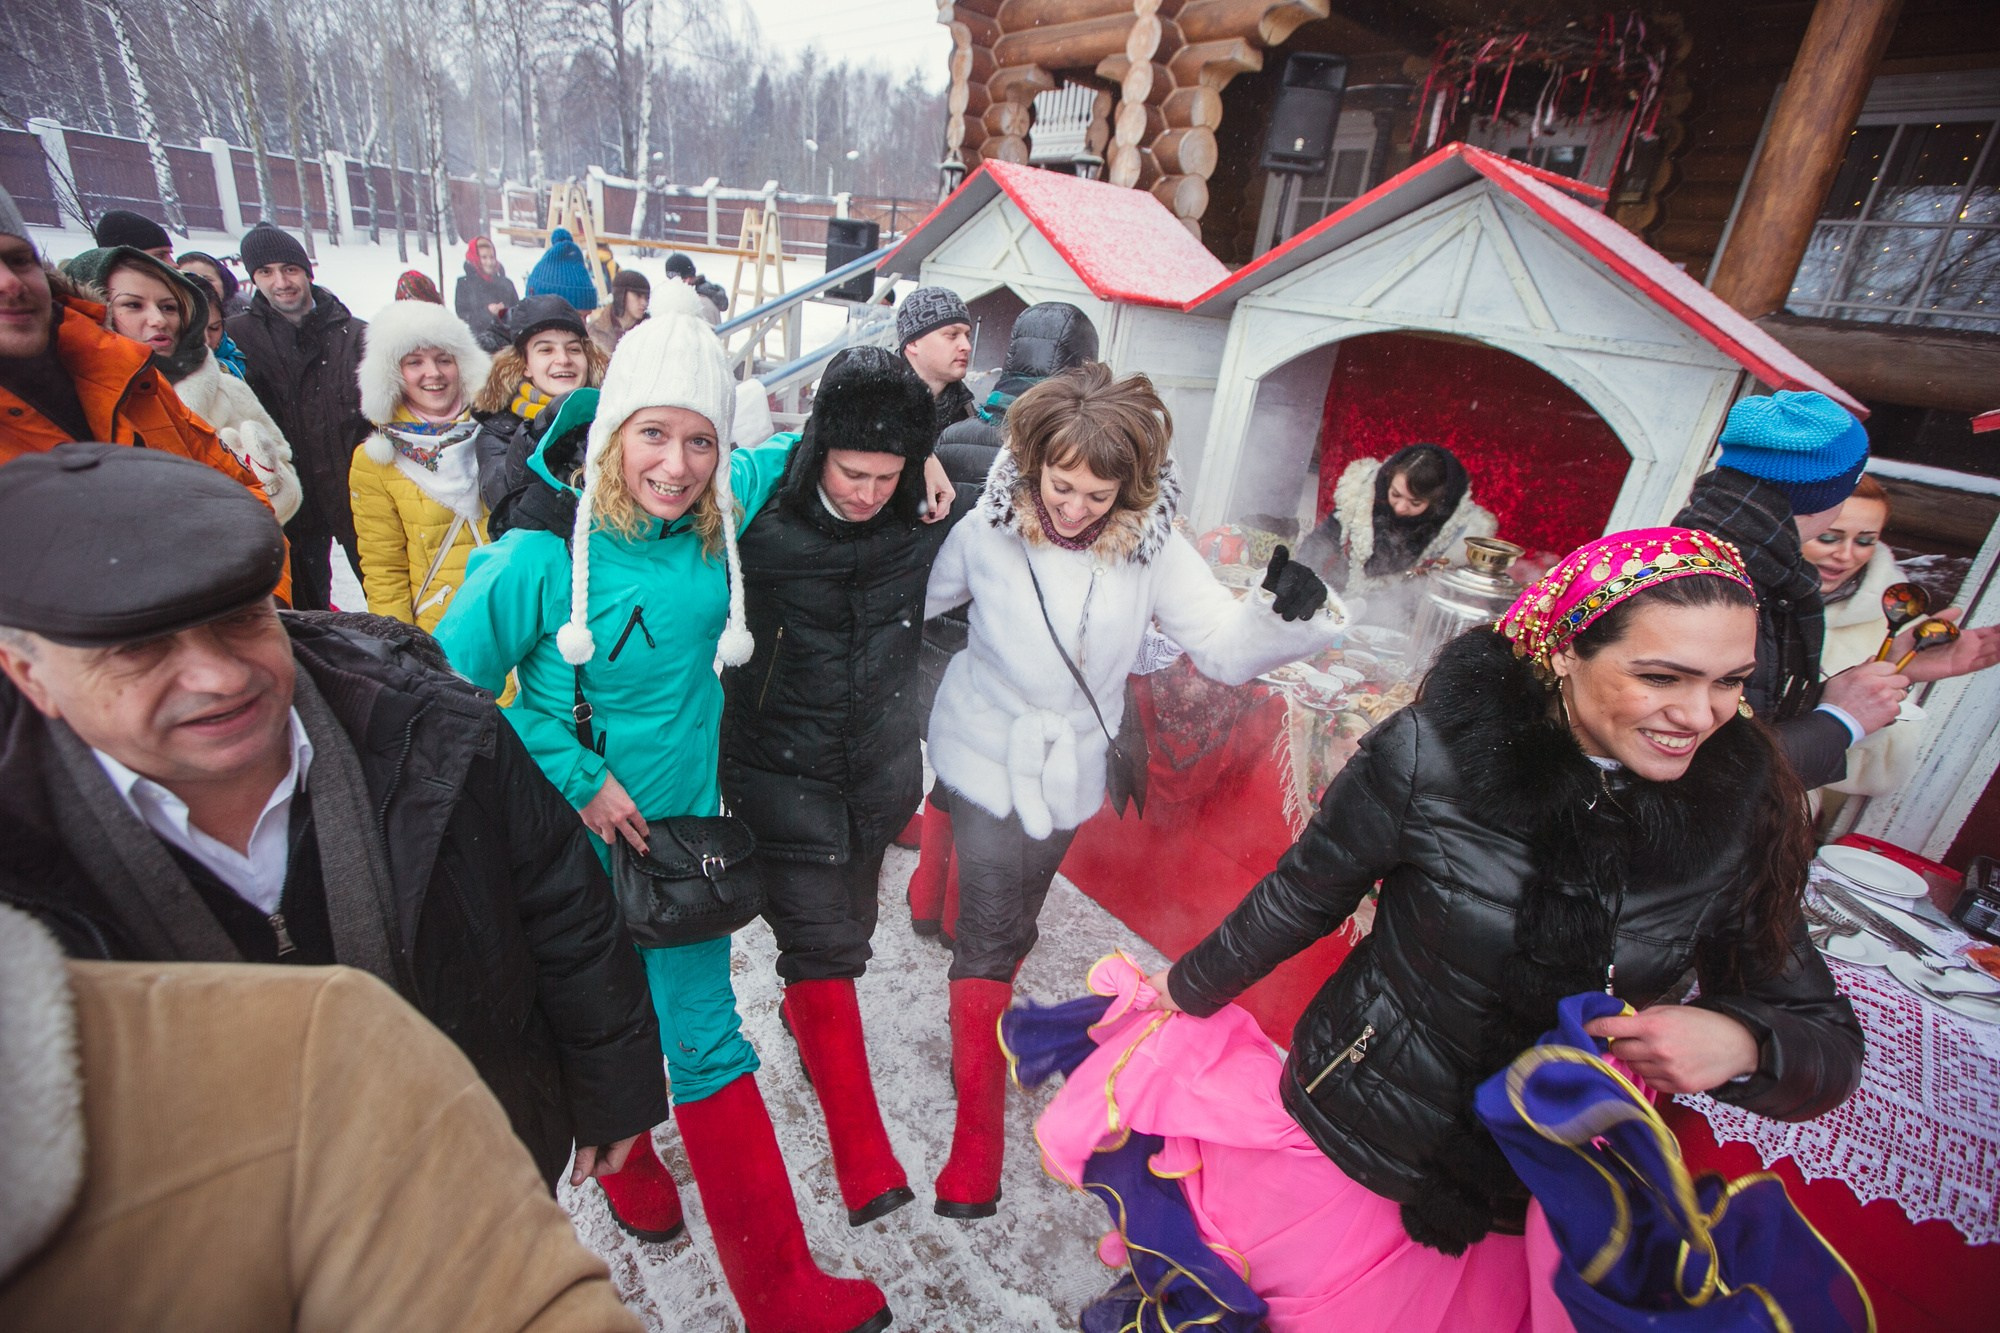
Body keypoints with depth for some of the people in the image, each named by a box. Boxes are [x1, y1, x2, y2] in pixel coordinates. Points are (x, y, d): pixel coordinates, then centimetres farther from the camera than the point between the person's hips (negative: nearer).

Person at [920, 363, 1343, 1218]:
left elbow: (1223, 645, -16)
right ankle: (978, 1129, 21)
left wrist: (1284, 613, -34)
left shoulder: (1151, 547, -13)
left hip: (1071, 770, 2)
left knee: (1012, 920, 17)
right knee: (994, 936, -1)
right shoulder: (988, 533, -15)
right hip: (988, 754, -1)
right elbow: (914, 602, -1)